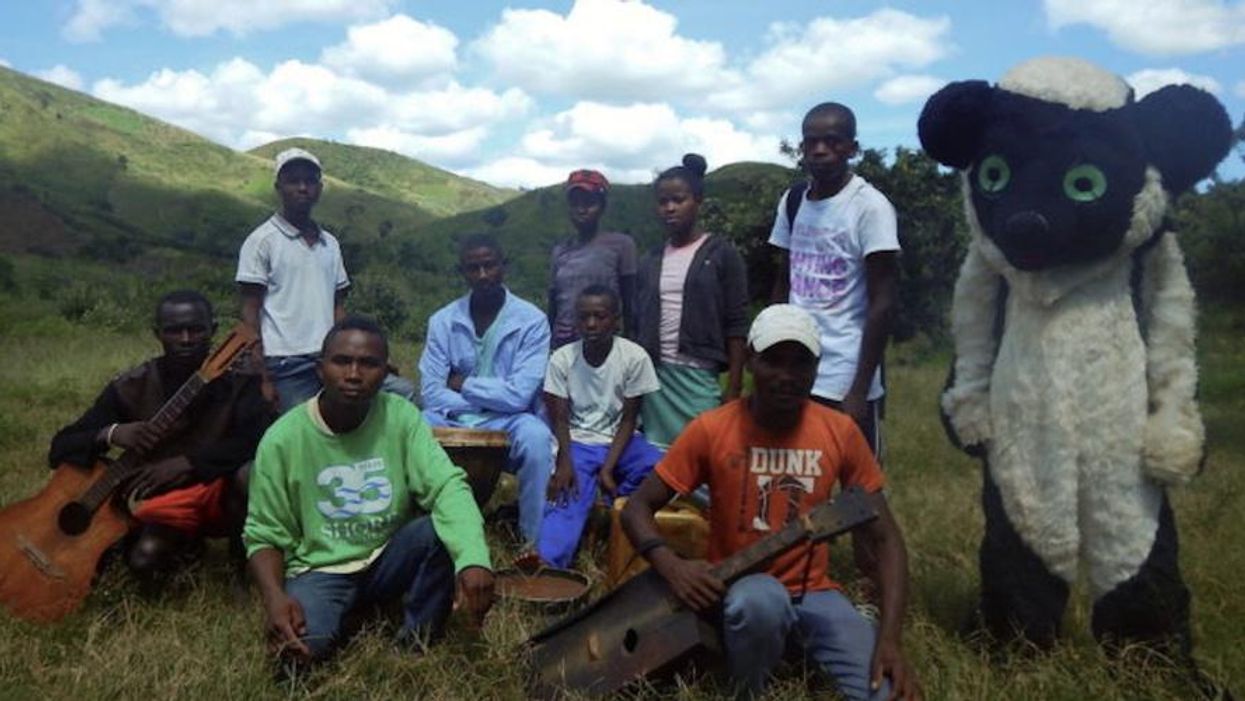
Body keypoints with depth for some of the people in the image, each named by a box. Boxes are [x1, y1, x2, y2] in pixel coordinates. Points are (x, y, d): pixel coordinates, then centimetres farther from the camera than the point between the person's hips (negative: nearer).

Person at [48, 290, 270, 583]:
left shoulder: (238, 381, -11)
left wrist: (188, 462, -30)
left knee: (250, 473, -35)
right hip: (160, 503, 3)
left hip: (221, 495, -2)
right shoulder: (131, 387, -5)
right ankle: (183, 540, 9)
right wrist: (109, 434, -24)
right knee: (145, 559, -28)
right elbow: (61, 449, -2)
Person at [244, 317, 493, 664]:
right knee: (302, 642, -32)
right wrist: (275, 598, -28)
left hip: (388, 560, 2)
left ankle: (418, 641, -7)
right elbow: (264, 535, -7)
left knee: (445, 526, -27)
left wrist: (473, 558, -43)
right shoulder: (282, 439, -14)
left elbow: (448, 485, -25)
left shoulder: (401, 416, -13)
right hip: (321, 570, -2)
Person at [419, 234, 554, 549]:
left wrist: (463, 384, -8)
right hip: (455, 419, 3)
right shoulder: (443, 320, 0)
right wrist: (492, 397, -14)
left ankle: (536, 543, -19)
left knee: (536, 436, -35)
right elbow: (431, 392, -8)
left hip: (508, 423, -2)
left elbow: (519, 396, -16)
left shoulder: (532, 320, -10)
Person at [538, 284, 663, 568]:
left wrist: (608, 467, -19)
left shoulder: (635, 357, -12)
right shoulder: (561, 359, -9)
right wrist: (564, 463, -26)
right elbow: (560, 420, -8)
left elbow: (628, 419, -8)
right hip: (578, 443, 0)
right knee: (565, 500, -28)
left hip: (619, 441, 1)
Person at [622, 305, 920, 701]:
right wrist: (672, 567, -27)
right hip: (740, 591, -1)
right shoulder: (711, 430, -11)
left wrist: (889, 638, -15)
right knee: (761, 600, -37)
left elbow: (885, 538, -2)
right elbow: (637, 508, -6)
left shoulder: (840, 433, -6)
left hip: (813, 592, 2)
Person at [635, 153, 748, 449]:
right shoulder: (650, 262, 12)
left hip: (698, 378, -4)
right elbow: (638, 326, 14)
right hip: (653, 378, 4)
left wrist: (733, 391, -8)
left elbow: (736, 327, -4)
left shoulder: (721, 254, -1)